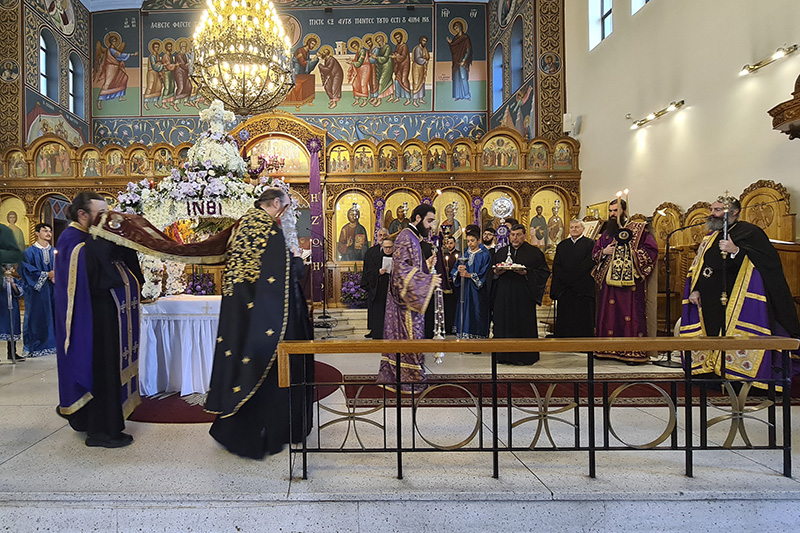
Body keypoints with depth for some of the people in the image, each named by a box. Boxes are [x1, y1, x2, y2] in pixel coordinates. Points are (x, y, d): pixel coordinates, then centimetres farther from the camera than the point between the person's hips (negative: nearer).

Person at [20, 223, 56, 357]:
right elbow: (26, 270, -9)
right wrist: (47, 274, -14)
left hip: (53, 290, 4)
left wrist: (57, 275, -9)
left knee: (53, 316, 2)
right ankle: (34, 347, 3)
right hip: (37, 291, -4)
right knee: (37, 317, -4)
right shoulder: (30, 252, -1)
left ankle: (52, 344, 9)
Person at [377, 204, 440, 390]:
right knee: (408, 336, -7)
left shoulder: (413, 238, 18)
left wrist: (427, 263, 8)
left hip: (409, 297, 10)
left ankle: (390, 377, 18)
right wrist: (428, 279, -25)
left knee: (400, 337, 12)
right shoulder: (406, 237, -14)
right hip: (405, 298, -10)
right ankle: (405, 381, 0)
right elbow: (402, 268, -23)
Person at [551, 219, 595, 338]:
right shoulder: (562, 245, 16)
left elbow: (588, 265, -8)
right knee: (564, 322, 4)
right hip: (564, 291, 4)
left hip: (582, 290, -4)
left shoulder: (590, 244, 4)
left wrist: (571, 279, -13)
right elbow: (556, 267, 9)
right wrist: (564, 280, -7)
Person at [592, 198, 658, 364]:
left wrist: (633, 255, -12)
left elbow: (652, 249, -3)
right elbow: (594, 252, 21)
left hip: (630, 280, -5)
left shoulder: (638, 229, 2)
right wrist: (604, 252, 0)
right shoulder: (607, 232, 17)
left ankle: (633, 352, -4)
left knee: (630, 313, -7)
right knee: (608, 313, 5)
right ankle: (609, 349, 13)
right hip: (608, 280, 5)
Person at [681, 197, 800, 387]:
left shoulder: (749, 232, 0)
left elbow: (770, 259, -14)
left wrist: (736, 251, -22)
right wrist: (694, 291, 7)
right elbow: (696, 269, 22)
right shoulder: (710, 237, 21)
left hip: (737, 302, -7)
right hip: (709, 304, 7)